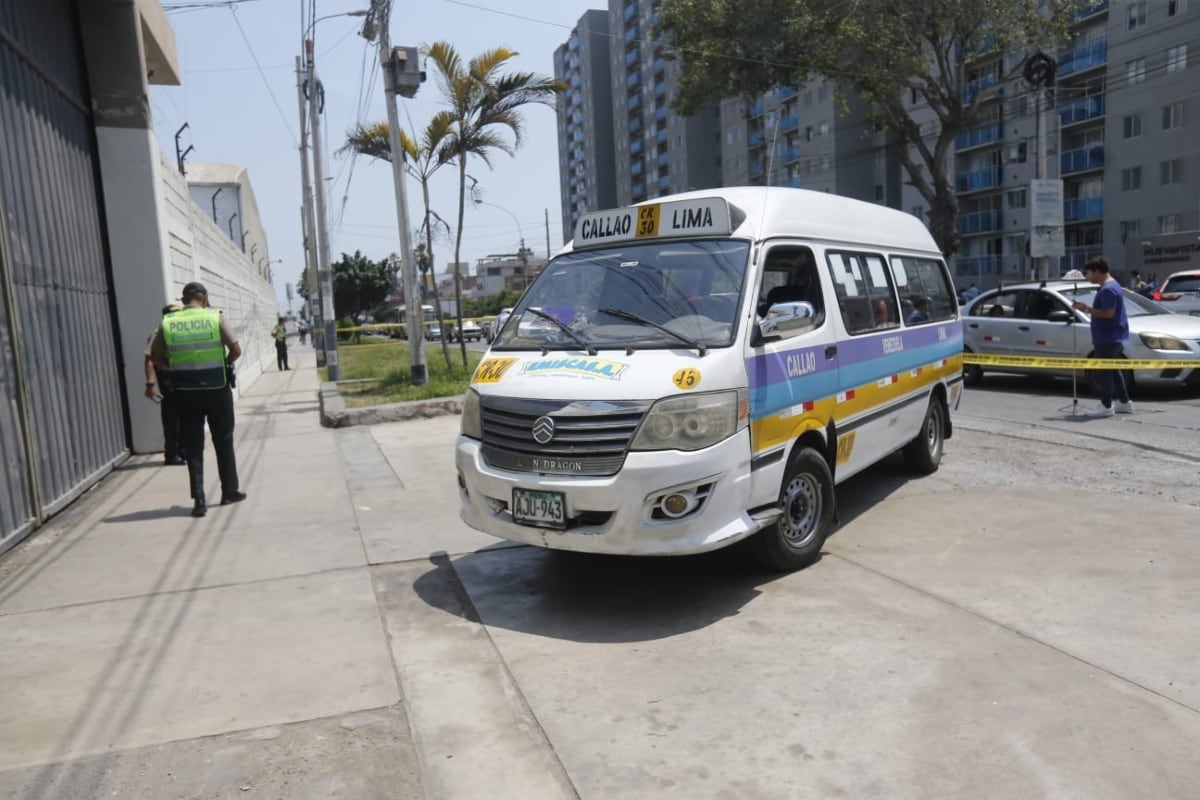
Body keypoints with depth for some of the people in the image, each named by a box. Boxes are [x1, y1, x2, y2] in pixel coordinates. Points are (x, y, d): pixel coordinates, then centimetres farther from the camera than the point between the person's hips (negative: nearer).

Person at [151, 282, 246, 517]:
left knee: (192, 446, 6)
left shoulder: (168, 322, 2)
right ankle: (229, 491, 22)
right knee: (223, 442, 13)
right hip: (216, 389, -1)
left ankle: (199, 500, 2)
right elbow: (236, 349, -11)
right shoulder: (214, 317, -5)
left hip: (186, 392, 2)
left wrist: (177, 365, 14)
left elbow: (155, 355, 2)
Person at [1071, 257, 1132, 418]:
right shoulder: (1111, 285, 16)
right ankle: (1124, 402, 23)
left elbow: (1108, 314, -25)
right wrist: (1089, 308, 15)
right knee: (1113, 370, 17)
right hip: (1113, 338, 11)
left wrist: (1087, 308, -20)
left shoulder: (1108, 289, -19)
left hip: (1108, 338, -11)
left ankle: (1106, 406, -2)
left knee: (1105, 371, -6)